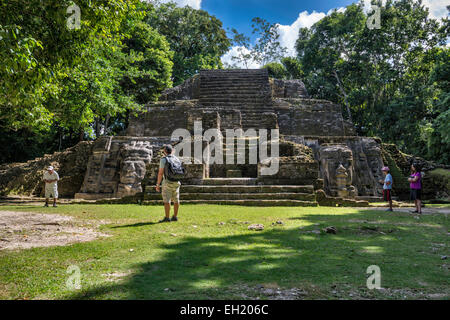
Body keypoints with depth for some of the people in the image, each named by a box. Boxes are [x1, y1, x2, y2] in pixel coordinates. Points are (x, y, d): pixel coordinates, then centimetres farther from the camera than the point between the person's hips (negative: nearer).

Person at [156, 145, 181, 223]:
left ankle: (167, 218, -3)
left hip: (167, 182, -6)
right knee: (176, 200, 8)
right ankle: (175, 217, 13)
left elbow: (160, 173, -13)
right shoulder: (177, 159, 9)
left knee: (166, 201, -3)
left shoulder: (163, 159, -9)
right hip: (176, 183, 6)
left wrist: (158, 185, -9)